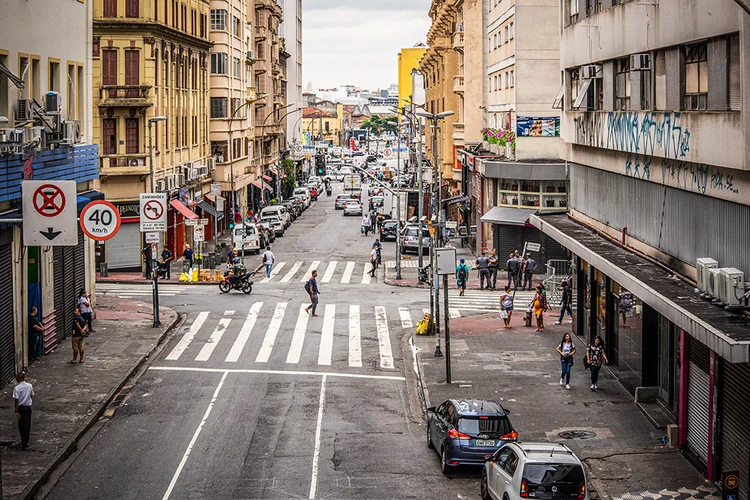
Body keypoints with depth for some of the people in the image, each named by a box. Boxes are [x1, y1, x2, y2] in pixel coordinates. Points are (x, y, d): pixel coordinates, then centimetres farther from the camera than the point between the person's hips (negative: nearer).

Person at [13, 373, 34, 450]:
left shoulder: (17, 388, -14)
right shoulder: (29, 386, -4)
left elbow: (16, 400, -16)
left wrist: (16, 411, -14)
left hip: (20, 407, -2)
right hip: (28, 407, 2)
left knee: (21, 425, 16)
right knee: (27, 426, 3)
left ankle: (23, 440, 27)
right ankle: (24, 444, 0)